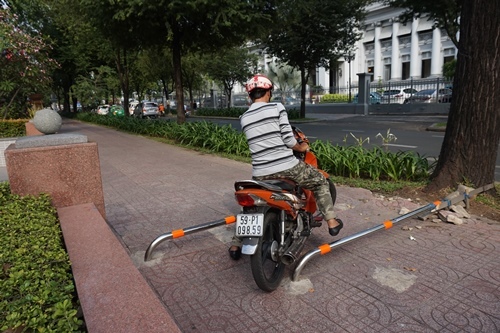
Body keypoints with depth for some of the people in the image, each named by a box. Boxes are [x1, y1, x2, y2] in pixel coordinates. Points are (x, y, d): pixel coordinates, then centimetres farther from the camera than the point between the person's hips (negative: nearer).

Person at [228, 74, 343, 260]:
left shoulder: (244, 118, 10)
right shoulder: (277, 108, -2)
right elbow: (288, 140, -6)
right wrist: (302, 147, 15)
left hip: (260, 173, 4)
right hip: (286, 167, -3)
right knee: (320, 180, 22)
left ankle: (236, 244, 24)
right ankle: (331, 222, 23)